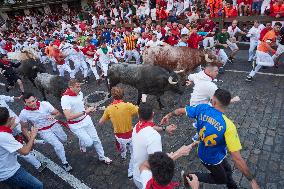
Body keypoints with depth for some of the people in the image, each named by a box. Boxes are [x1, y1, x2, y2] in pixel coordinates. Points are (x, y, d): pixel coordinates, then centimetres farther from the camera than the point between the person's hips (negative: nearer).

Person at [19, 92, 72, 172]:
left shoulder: (45, 104, -22)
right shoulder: (24, 114, -20)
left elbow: (58, 113, -13)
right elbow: (24, 128, -5)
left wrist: (54, 116, -35)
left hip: (54, 125, 2)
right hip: (43, 131, -2)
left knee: (64, 139, 18)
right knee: (58, 146, -15)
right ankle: (64, 163, 10)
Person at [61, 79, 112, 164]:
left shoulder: (80, 93, -7)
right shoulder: (65, 99, -26)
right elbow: (68, 116, -34)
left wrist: (89, 110, -5)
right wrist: (84, 112, -33)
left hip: (86, 119, 6)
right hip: (76, 125, -6)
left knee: (96, 139, 11)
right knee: (89, 142, -5)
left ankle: (102, 157, 32)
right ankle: (82, 143, 32)